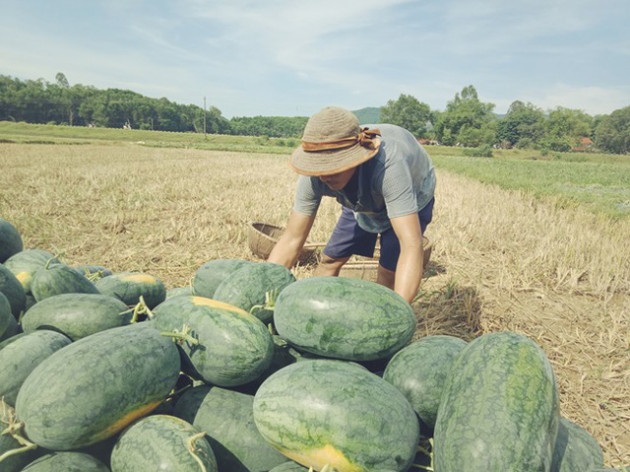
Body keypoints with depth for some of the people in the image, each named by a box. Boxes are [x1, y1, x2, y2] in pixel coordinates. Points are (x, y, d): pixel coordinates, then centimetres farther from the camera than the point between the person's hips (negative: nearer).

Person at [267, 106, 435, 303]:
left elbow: (411, 245, -52)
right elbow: (291, 240, -28)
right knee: (330, 260, 3)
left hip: (411, 200, -4)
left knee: (389, 271, -17)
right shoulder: (315, 176, -33)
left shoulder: (388, 166, -47)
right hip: (362, 203, 4)